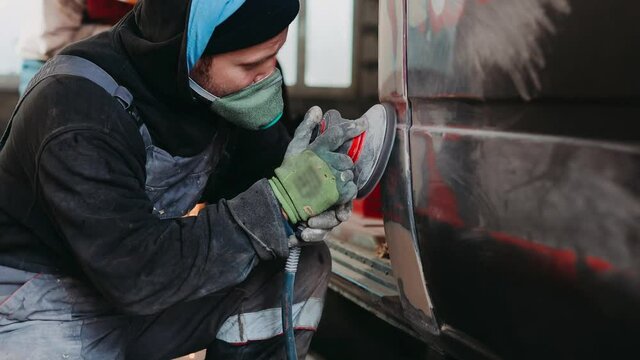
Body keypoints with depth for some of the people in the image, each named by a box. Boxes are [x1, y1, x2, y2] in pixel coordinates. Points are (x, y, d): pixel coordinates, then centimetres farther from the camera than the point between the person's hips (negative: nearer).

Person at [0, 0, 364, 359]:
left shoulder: (221, 86, -9)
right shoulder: (78, 109, -30)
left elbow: (258, 182, 3)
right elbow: (135, 273, -33)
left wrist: (300, 195, -21)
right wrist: (278, 203, -32)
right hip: (46, 307, -6)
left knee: (302, 262, -9)